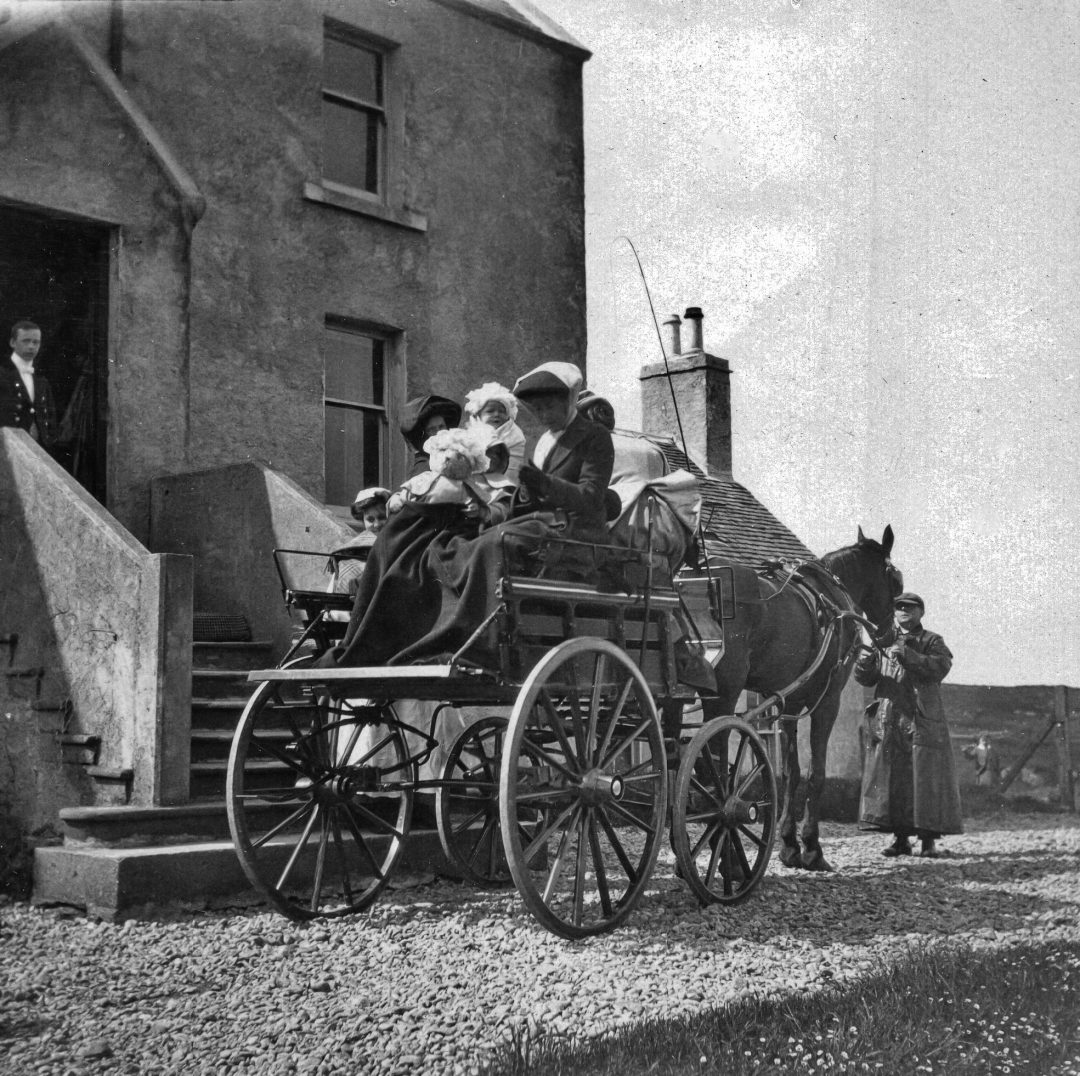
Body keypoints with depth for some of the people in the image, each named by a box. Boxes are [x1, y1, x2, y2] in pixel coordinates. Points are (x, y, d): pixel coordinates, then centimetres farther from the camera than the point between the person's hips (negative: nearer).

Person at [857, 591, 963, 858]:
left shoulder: (932, 642, 9)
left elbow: (941, 667, -11)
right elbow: (866, 679, 12)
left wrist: (907, 655, -21)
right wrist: (864, 663, -10)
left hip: (922, 720, -3)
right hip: (887, 722, 3)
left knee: (924, 777, -5)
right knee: (890, 777, 0)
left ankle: (928, 839, 1)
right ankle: (900, 838, 7)